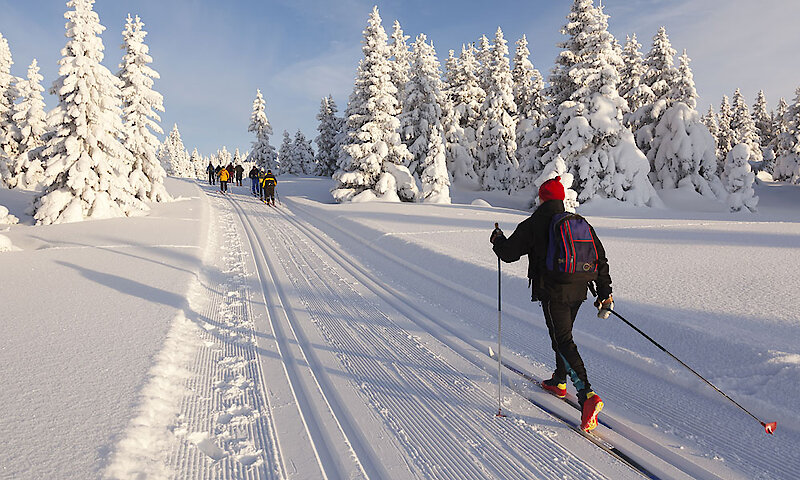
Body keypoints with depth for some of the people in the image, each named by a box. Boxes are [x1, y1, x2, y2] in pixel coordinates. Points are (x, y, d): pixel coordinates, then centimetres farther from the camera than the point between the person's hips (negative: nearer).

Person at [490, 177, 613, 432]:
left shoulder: (533, 225, -7)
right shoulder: (581, 224, 10)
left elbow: (509, 253, -2)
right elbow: (600, 259, 9)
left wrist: (498, 239, 20)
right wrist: (605, 293, 14)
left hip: (552, 293, -7)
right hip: (578, 291, 7)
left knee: (563, 341, -8)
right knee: (563, 334, 23)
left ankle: (587, 395, -21)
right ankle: (559, 381, 39)